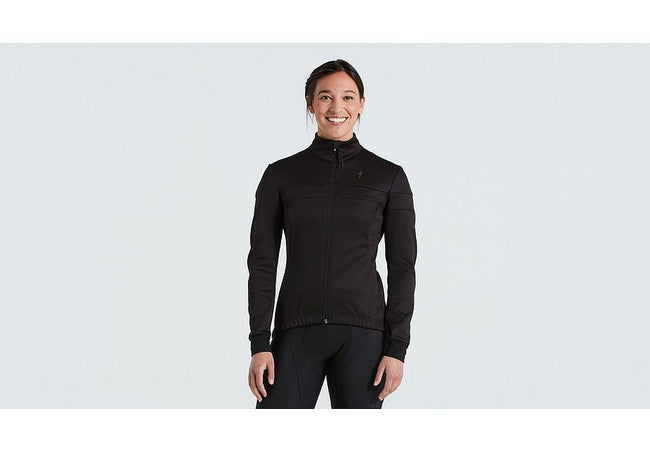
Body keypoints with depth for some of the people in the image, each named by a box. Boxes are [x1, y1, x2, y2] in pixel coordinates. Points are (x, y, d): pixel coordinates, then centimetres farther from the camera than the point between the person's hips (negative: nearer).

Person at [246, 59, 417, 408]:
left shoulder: (389, 177, 4)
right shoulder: (280, 175, 6)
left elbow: (402, 267, 3)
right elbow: (262, 262, 4)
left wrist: (397, 347, -5)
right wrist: (259, 344, -4)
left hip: (362, 333, 0)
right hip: (297, 331, 1)